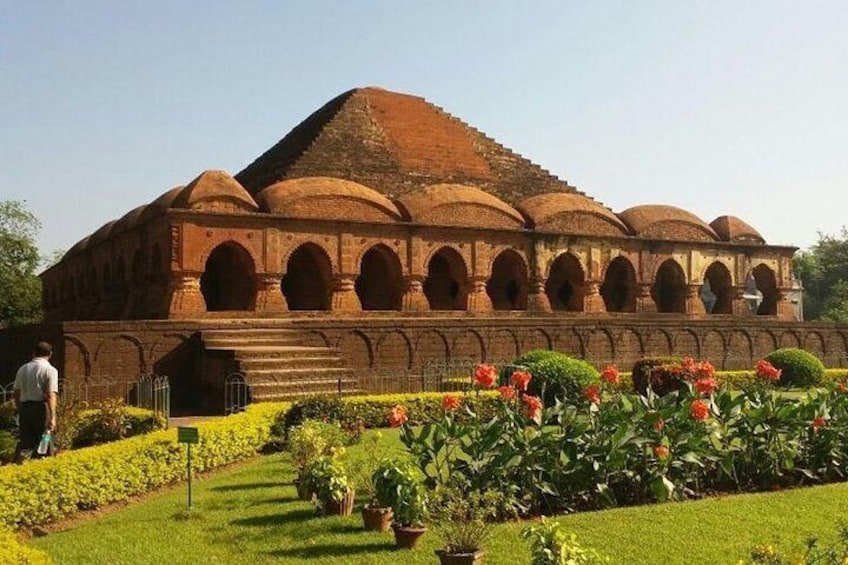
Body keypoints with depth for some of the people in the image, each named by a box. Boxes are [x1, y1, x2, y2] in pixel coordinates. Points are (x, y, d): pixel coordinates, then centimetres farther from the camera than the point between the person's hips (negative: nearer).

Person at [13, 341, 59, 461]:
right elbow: (51, 395, -15)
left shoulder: (23, 369, 9)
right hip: (41, 408, -4)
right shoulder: (50, 370, -7)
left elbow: (15, 392, 13)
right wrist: (52, 417, -17)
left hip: (25, 408, 4)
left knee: (25, 442, 9)